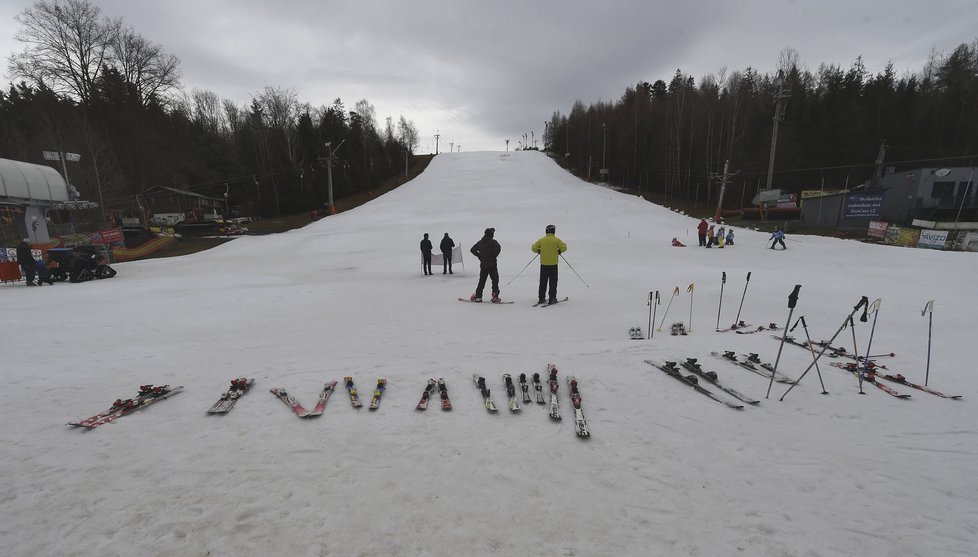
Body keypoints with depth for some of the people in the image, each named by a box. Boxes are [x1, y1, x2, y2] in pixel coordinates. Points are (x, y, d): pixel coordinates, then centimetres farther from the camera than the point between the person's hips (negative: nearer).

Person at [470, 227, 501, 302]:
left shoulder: (480, 242, 8)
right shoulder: (493, 242, -8)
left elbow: (472, 250, 11)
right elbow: (498, 248, -23)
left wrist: (479, 256, 11)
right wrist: (494, 256, -8)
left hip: (483, 265, 5)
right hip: (492, 265, -5)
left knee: (481, 281, 13)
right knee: (495, 280, 4)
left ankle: (478, 296, 11)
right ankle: (495, 296, -1)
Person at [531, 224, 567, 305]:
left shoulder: (541, 240, 0)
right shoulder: (556, 240, -7)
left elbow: (533, 248, 0)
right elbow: (564, 248, -11)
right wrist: (559, 251, 8)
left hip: (543, 264, 2)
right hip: (553, 264, -2)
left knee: (543, 282, 12)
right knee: (553, 282, 6)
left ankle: (541, 298, 12)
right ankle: (552, 298, 5)